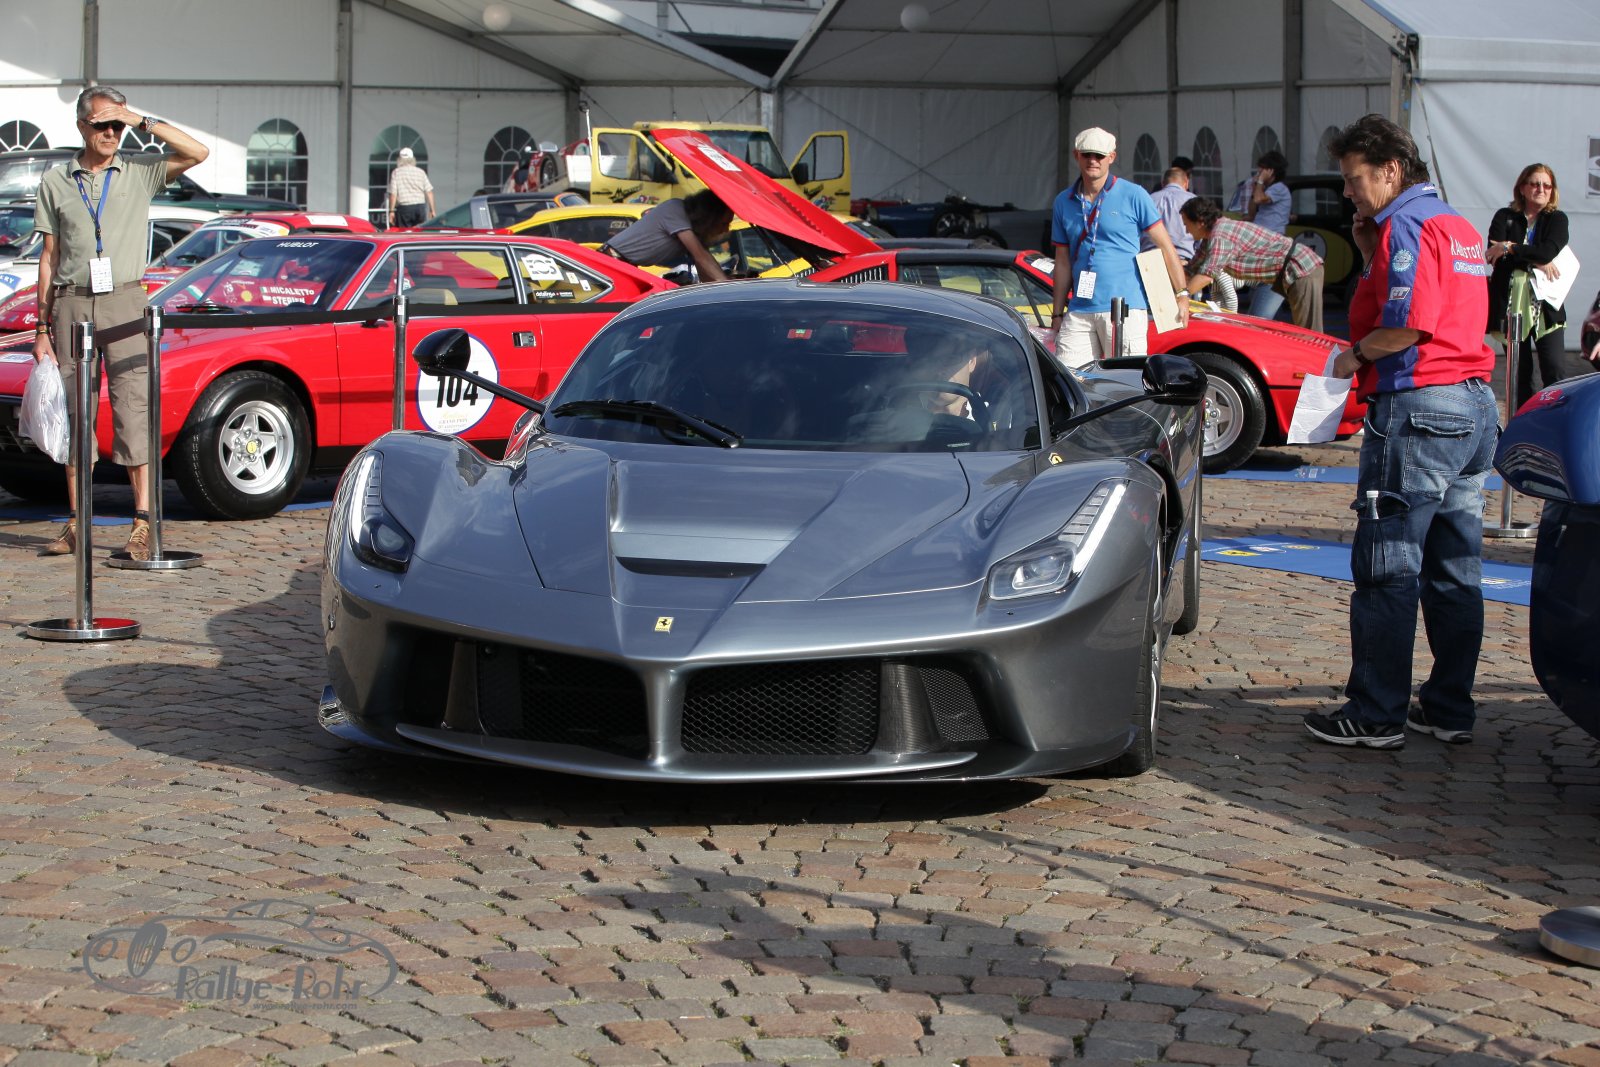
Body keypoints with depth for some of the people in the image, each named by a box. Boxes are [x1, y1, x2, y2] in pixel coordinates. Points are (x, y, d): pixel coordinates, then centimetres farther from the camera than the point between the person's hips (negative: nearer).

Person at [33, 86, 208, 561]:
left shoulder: (140, 172, 7)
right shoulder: (55, 181, 10)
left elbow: (196, 153, -7)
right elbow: (49, 257, 10)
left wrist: (145, 122, -5)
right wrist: (43, 328, 7)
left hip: (124, 303, -2)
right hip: (71, 306, 2)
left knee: (133, 408, -7)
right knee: (74, 414, 3)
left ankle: (142, 525, -8)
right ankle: (75, 525, 9)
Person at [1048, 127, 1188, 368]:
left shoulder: (1133, 196, 1)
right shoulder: (1063, 203, 14)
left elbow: (1165, 246, 4)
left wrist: (1181, 295, 0)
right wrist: (1057, 315, 15)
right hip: (1079, 311, 4)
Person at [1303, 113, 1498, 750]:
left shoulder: (1405, 226, -12)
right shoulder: (1458, 227, 19)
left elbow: (1408, 326, -22)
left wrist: (1354, 356, -6)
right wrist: (1373, 257, 14)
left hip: (1416, 410, -10)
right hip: (1474, 405, 10)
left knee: (1386, 570, -4)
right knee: (1455, 571, 12)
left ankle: (1376, 715, -1)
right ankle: (1450, 709, 16)